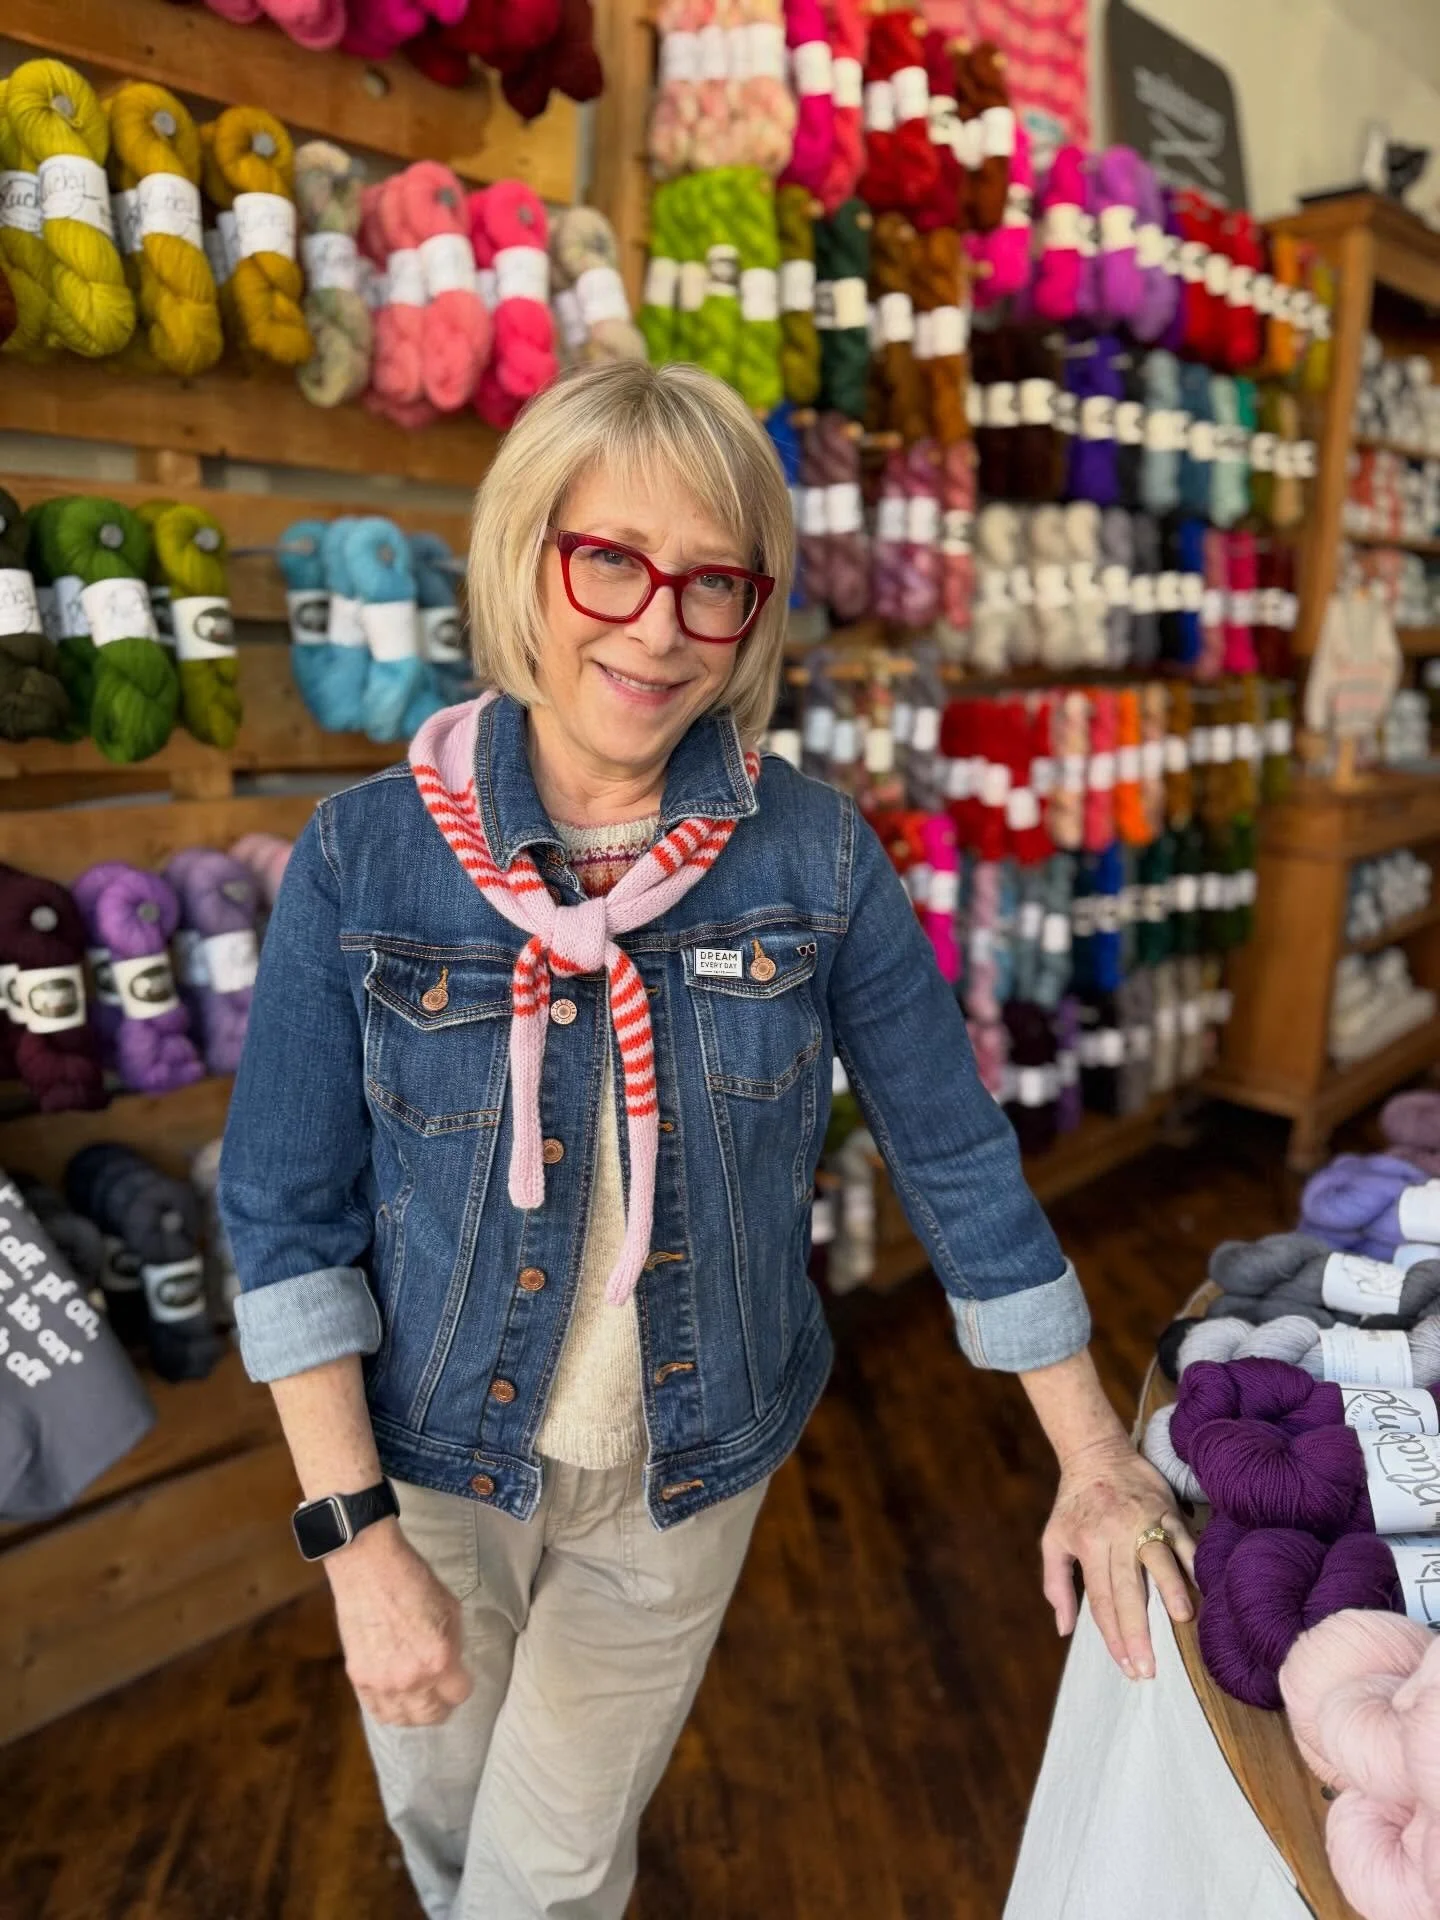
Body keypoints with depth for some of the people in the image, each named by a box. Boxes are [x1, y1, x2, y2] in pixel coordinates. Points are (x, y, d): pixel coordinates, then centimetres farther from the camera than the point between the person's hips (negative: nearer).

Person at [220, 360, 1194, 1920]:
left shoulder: (815, 855, -15)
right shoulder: (365, 854, -16)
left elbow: (956, 1154, -7)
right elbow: (286, 1215, -11)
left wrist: (1095, 1460, -4)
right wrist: (357, 1539, -14)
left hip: (683, 1472, 0)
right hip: (433, 1455, 1)